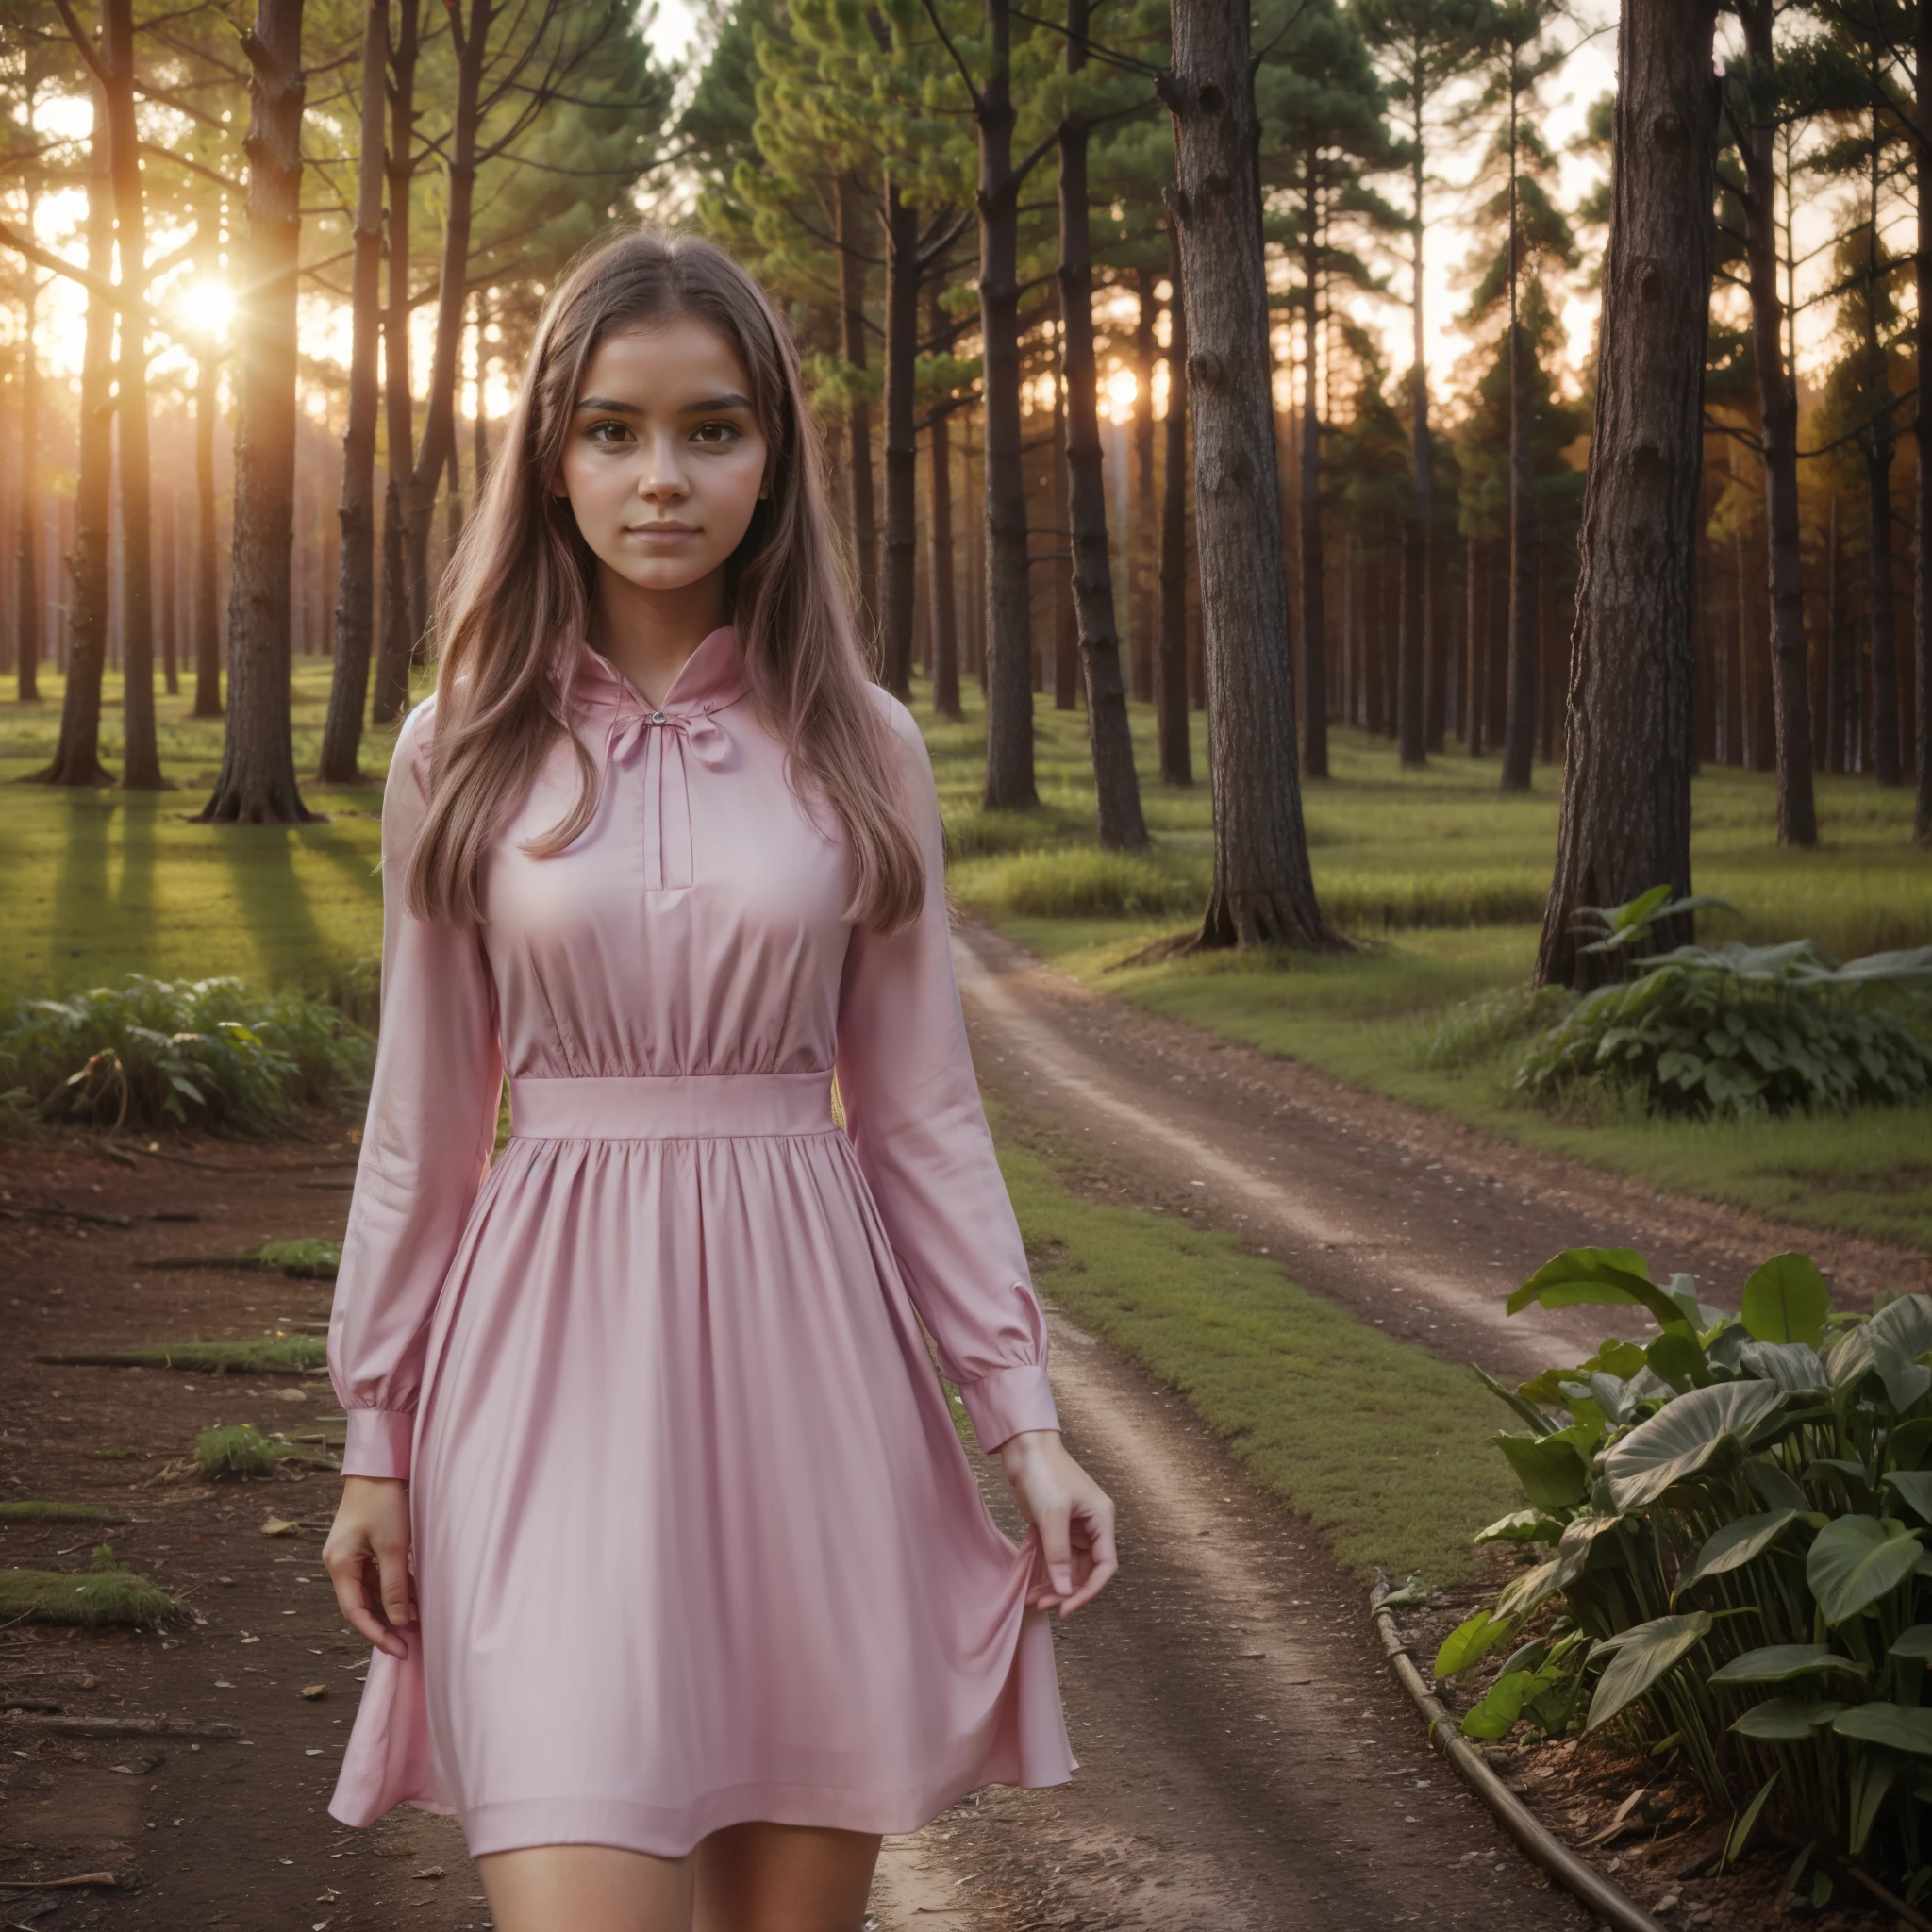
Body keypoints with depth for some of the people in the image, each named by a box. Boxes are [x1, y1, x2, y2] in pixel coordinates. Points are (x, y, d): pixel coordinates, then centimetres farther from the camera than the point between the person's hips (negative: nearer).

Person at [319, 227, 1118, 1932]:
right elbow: (421, 1124, 9)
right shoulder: (464, 755, 3)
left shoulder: (859, 752, 4)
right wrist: (376, 1438, 9)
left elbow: (925, 1114, 7)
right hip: (559, 1355, -1)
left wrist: (1026, 1417, 1)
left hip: (806, 1350, 1)